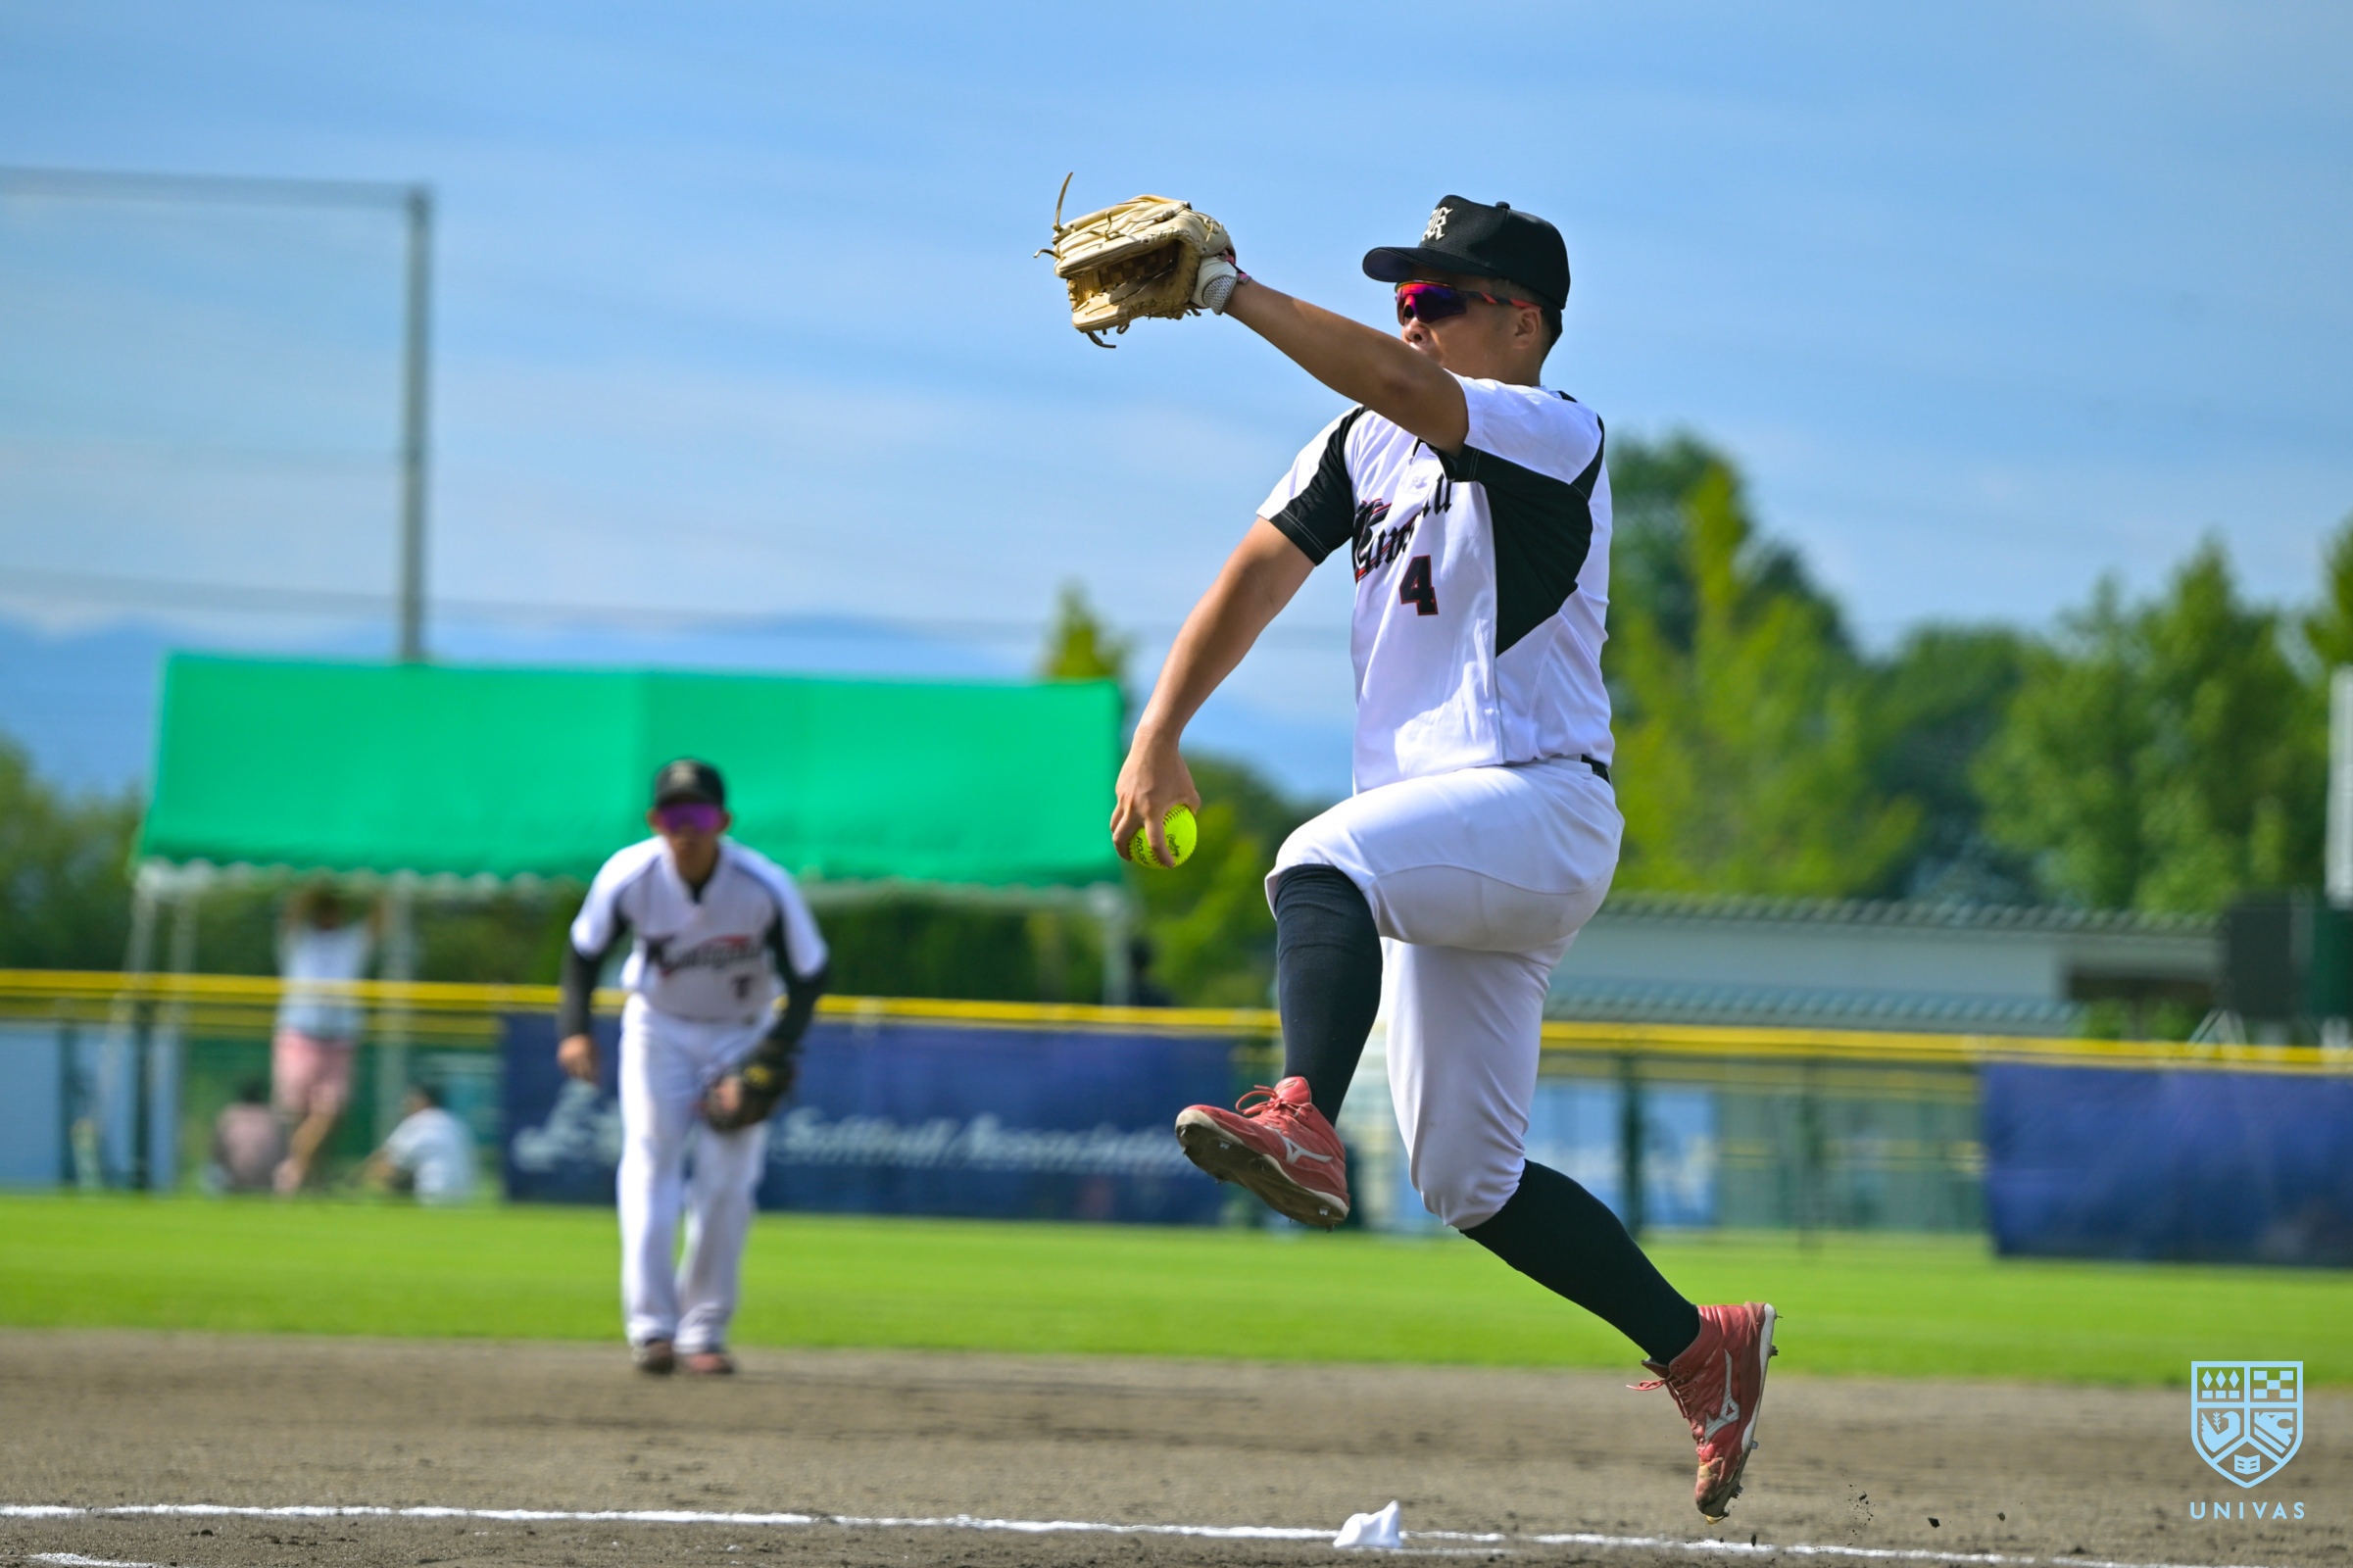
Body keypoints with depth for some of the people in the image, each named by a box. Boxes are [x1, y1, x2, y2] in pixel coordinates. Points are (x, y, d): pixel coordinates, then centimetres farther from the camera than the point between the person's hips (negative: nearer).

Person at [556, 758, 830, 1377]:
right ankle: (651, 1327, -17)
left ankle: (704, 1331, 4)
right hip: (658, 1027, 0)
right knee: (650, 1163, -13)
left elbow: (808, 979, -14)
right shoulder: (627, 878, -22)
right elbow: (585, 951, -6)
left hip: (743, 1033, 0)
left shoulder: (766, 888, -26)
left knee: (728, 1181, -6)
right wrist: (575, 1028, -20)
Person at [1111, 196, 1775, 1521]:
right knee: (1472, 1185, 8)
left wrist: (1233, 290, -32)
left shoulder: (1558, 434, -8)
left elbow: (1403, 387, -26)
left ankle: (1303, 1123, -55)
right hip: (1443, 846, 9)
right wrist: (1159, 737, 2)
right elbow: (1261, 570, 13)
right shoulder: (1370, 444, 16)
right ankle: (1702, 1350, 18)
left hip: (1540, 804, -9)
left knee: (1326, 863, -36)